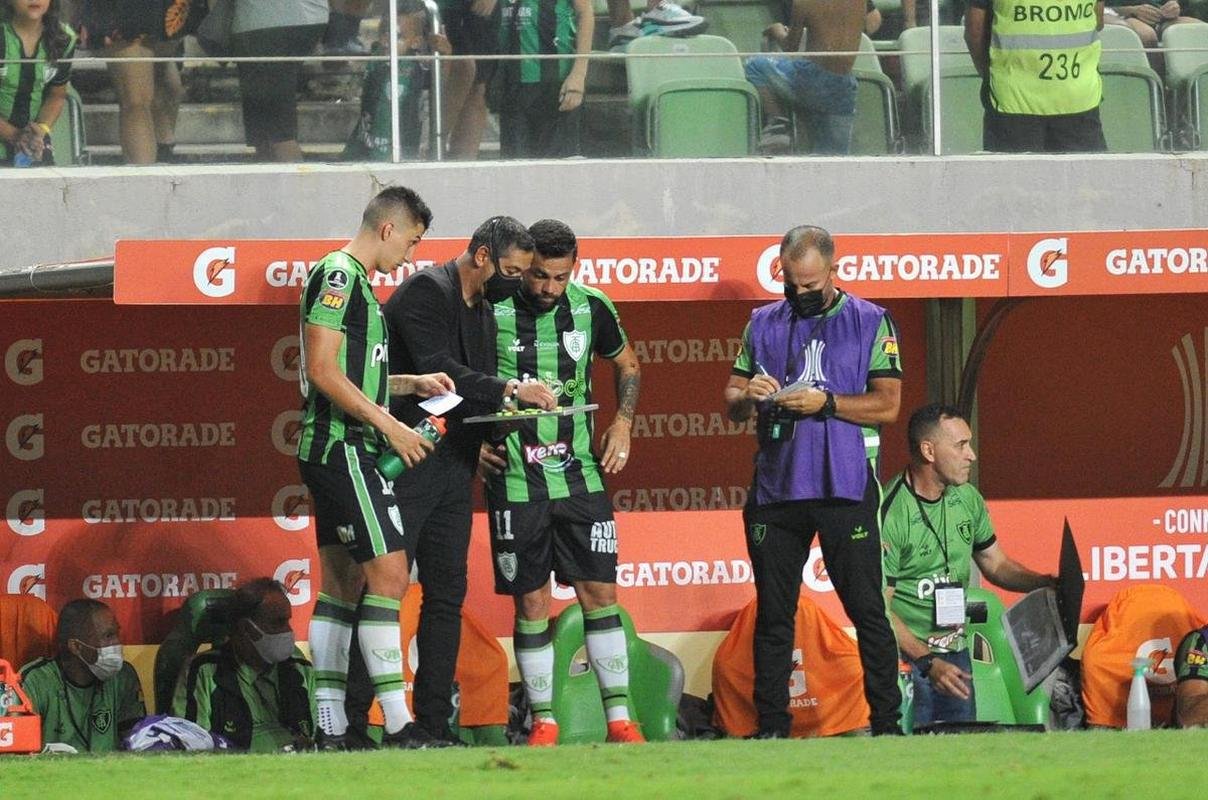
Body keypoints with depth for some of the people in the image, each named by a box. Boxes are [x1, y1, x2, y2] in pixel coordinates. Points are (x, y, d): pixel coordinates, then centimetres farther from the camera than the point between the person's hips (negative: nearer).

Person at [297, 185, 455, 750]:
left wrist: (412, 384, 18)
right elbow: (322, 370, -19)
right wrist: (389, 425, -17)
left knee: (342, 585, 9)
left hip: (343, 453, 11)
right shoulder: (337, 275, -11)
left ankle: (330, 729, 9)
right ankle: (397, 728, -17)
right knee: (389, 575, -14)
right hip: (341, 448, -11)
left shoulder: (355, 282, 20)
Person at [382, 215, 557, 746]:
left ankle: (433, 721, 9)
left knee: (447, 595, 7)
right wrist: (511, 390, -25)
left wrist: (483, 439, 5)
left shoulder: (482, 309, 18)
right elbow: (438, 371, -21)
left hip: (454, 465, 9)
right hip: (409, 461, -9)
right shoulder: (426, 292, -9)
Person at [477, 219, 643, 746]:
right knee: (531, 602, 1)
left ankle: (619, 718, 4)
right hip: (514, 479, -2)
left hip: (579, 475, 2)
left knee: (600, 591, 0)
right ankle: (543, 722, 9)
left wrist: (622, 424, 8)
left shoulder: (591, 308, 2)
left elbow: (626, 363, 21)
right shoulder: (490, 312, -7)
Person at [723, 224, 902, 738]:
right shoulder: (763, 324, 14)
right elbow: (732, 401, 15)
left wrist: (825, 403, -15)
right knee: (773, 614, 4)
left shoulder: (871, 323, 3)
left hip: (845, 488, -4)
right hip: (776, 488, 4)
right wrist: (748, 397, -8)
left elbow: (887, 405, -3)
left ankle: (886, 723, 0)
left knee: (866, 609, -3)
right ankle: (771, 728, 8)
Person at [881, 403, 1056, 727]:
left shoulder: (967, 499, 5)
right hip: (908, 658, -7)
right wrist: (928, 663, -25)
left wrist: (1045, 583, -1)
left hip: (956, 653, 7)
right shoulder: (890, 514, -18)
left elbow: (995, 564, 18)